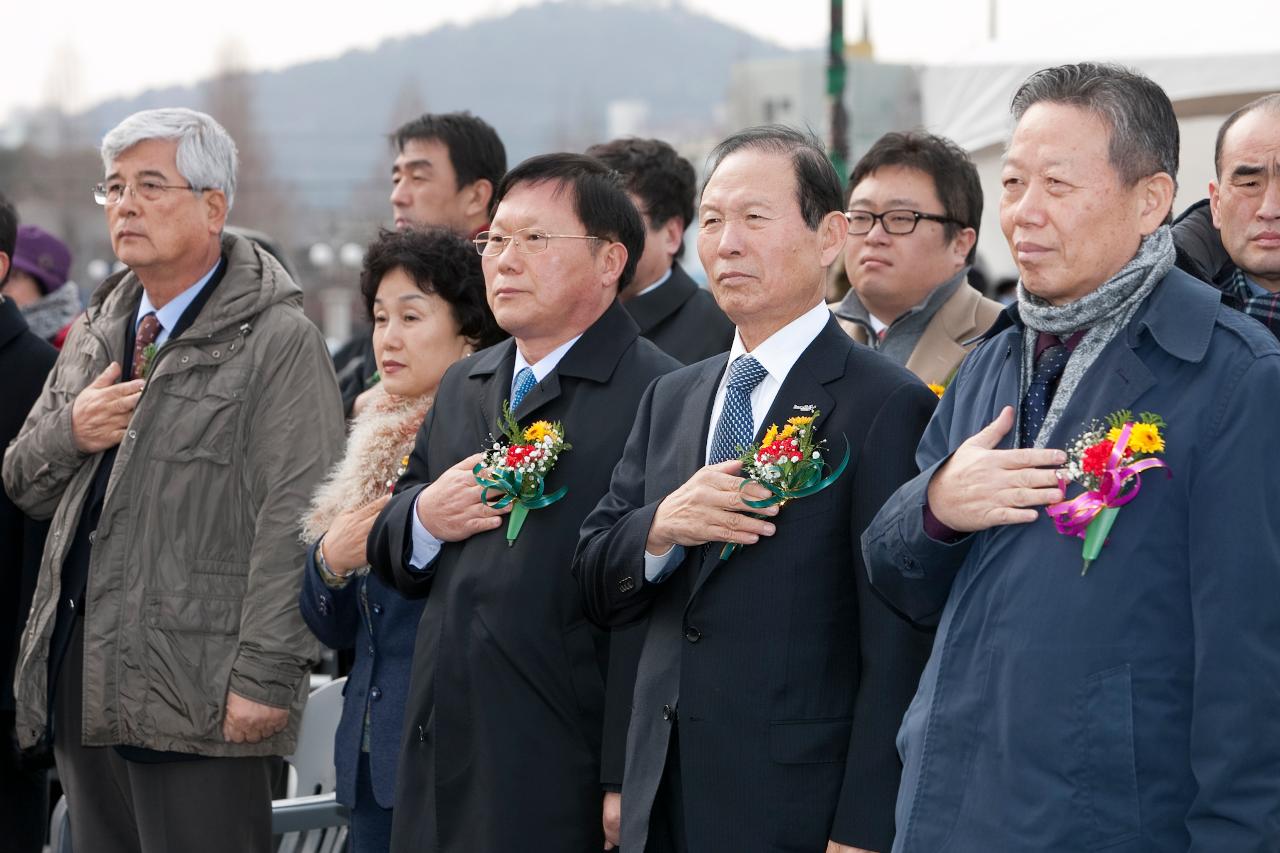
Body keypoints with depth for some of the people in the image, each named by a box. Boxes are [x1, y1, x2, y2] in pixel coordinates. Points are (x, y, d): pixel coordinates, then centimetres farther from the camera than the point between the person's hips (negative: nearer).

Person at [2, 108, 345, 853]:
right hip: (82, 678, 8)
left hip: (198, 695, -7)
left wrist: (263, 677, -20)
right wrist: (69, 432, 0)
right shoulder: (96, 333, 18)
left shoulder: (278, 340, -7)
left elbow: (294, 521, -14)